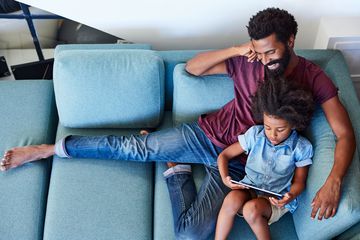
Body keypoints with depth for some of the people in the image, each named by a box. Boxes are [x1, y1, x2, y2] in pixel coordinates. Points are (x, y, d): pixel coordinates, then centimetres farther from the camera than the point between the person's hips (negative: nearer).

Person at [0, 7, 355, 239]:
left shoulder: (314, 79, -7)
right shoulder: (248, 62, -2)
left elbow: (345, 135, -11)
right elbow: (192, 67, 1)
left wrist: (333, 182, -29)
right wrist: (236, 50, -15)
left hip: (236, 164, -1)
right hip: (207, 134, 2)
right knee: (133, 146, -9)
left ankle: (176, 169, 6)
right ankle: (42, 150, 5)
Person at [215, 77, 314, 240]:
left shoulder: (301, 147, -7)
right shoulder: (255, 134, -3)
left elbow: (299, 181, 2)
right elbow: (224, 155, 3)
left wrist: (290, 196, -20)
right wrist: (225, 178, -15)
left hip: (277, 200, -2)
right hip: (249, 189, 2)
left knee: (251, 209, -34)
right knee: (232, 199, -33)